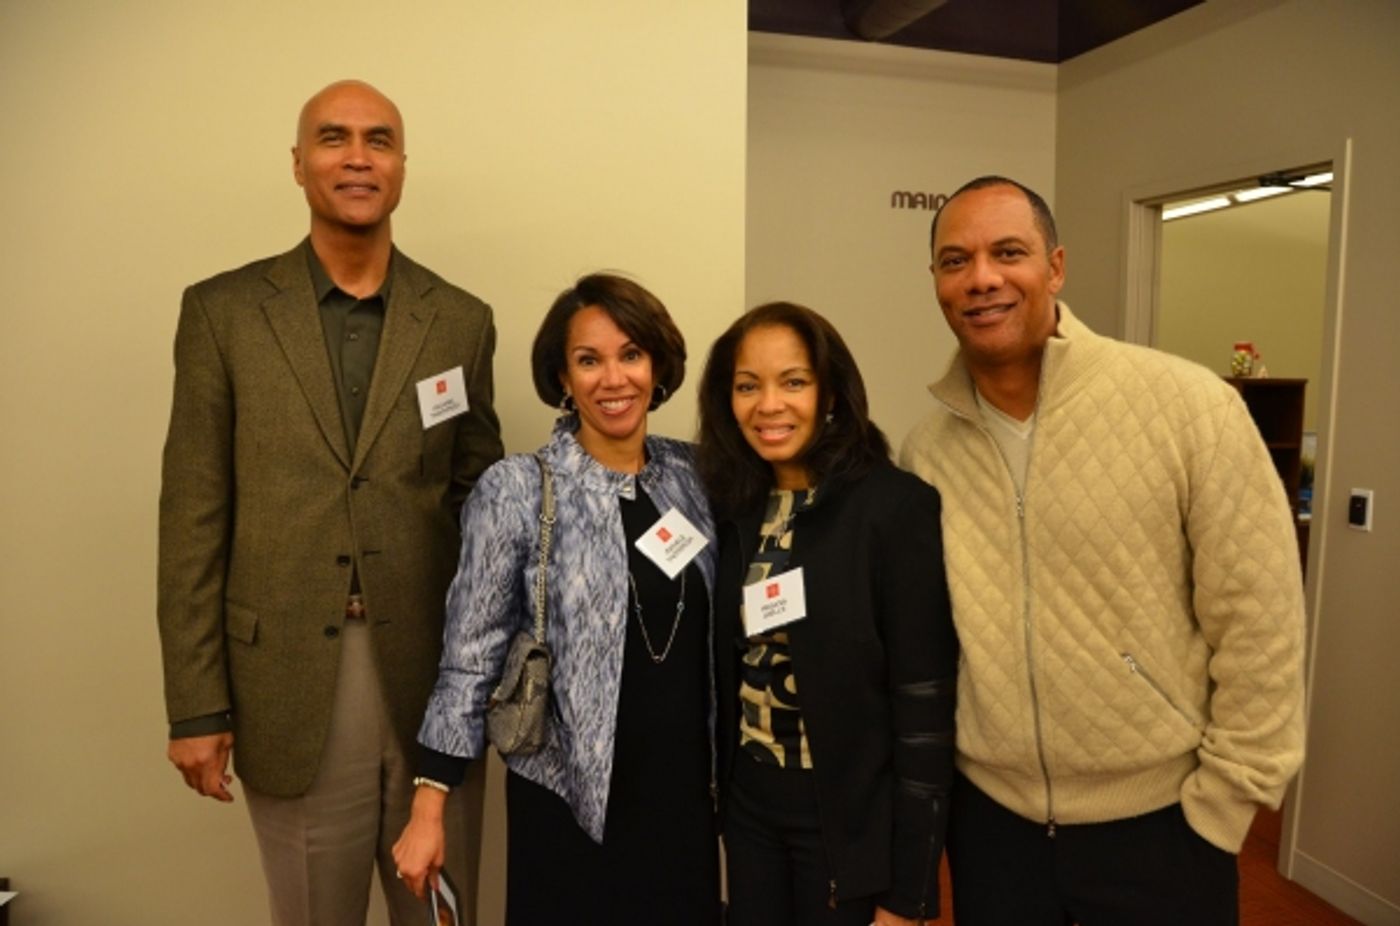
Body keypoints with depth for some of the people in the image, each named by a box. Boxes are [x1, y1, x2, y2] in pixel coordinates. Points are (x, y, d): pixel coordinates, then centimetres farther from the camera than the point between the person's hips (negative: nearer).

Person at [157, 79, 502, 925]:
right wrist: (196, 703, -3)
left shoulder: (462, 321, 3)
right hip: (288, 687, -1)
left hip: (433, 681, 1)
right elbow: (193, 517, -1)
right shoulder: (223, 312, 0)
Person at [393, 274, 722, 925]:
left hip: (685, 791, 4)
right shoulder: (516, 490, -12)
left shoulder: (693, 476, 0)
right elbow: (470, 656, -9)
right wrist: (428, 807, -8)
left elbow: (717, 635, 7)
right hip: (571, 798, -3)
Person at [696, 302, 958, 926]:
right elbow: (727, 670, 5)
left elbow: (924, 703, -15)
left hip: (850, 821, -4)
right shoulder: (730, 506, 0)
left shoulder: (895, 507, -16)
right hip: (748, 811, 5)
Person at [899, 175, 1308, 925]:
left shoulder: (1188, 405, -14)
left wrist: (1219, 805, -8)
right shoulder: (924, 451, -4)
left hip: (1156, 821, -2)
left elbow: (1258, 622, -10)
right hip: (989, 813, 3)